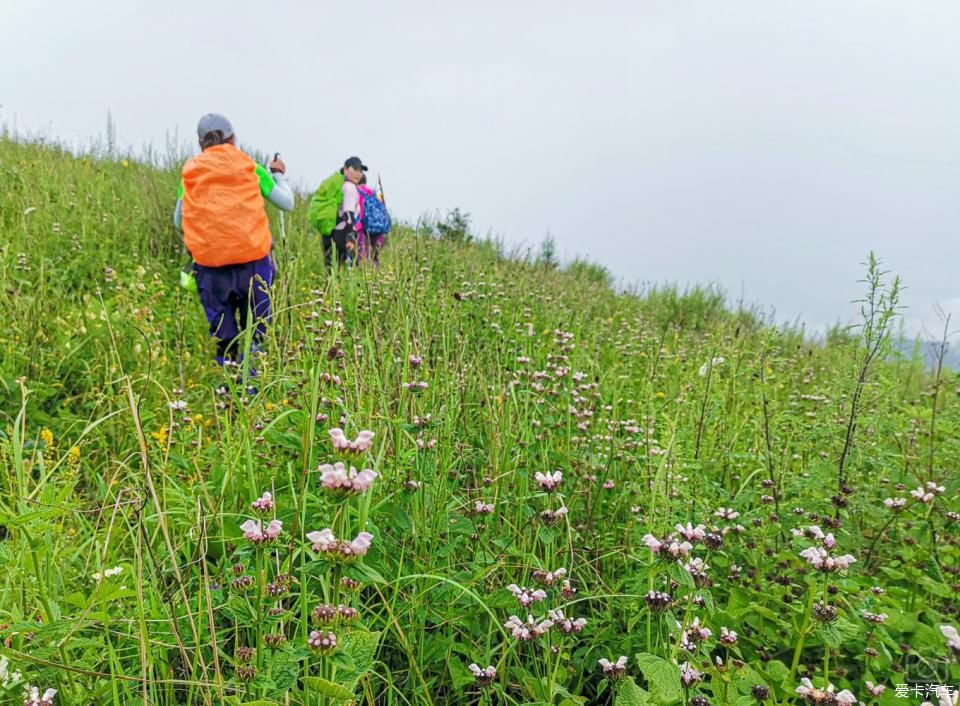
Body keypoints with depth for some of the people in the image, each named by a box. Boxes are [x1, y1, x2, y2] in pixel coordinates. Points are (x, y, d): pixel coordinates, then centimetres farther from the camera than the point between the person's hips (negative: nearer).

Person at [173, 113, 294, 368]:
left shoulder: (190, 172, 10)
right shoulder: (250, 167, 7)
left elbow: (178, 221, 14)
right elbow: (287, 203, 13)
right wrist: (279, 175, 31)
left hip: (209, 264, 1)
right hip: (252, 259, -1)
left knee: (222, 333, 9)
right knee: (255, 330, 7)